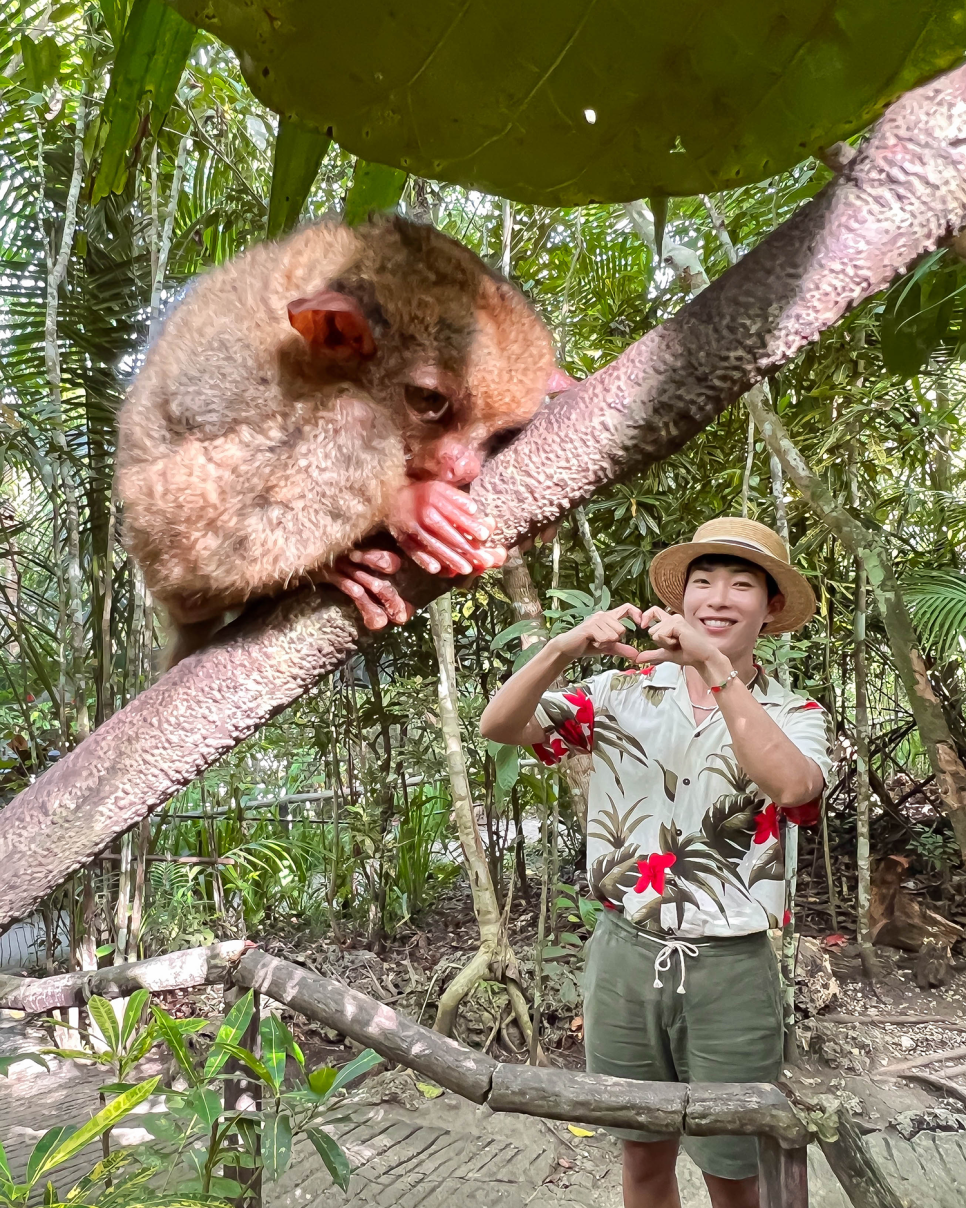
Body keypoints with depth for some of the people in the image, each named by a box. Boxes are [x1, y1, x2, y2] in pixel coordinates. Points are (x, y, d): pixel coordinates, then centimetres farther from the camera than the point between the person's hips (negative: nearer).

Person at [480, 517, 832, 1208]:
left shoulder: (793, 715, -3)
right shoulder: (625, 693, 1)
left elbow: (793, 785, -26)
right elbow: (499, 726, -9)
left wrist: (714, 667, -30)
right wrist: (565, 649, -25)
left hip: (731, 969, -1)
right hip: (625, 951, 2)